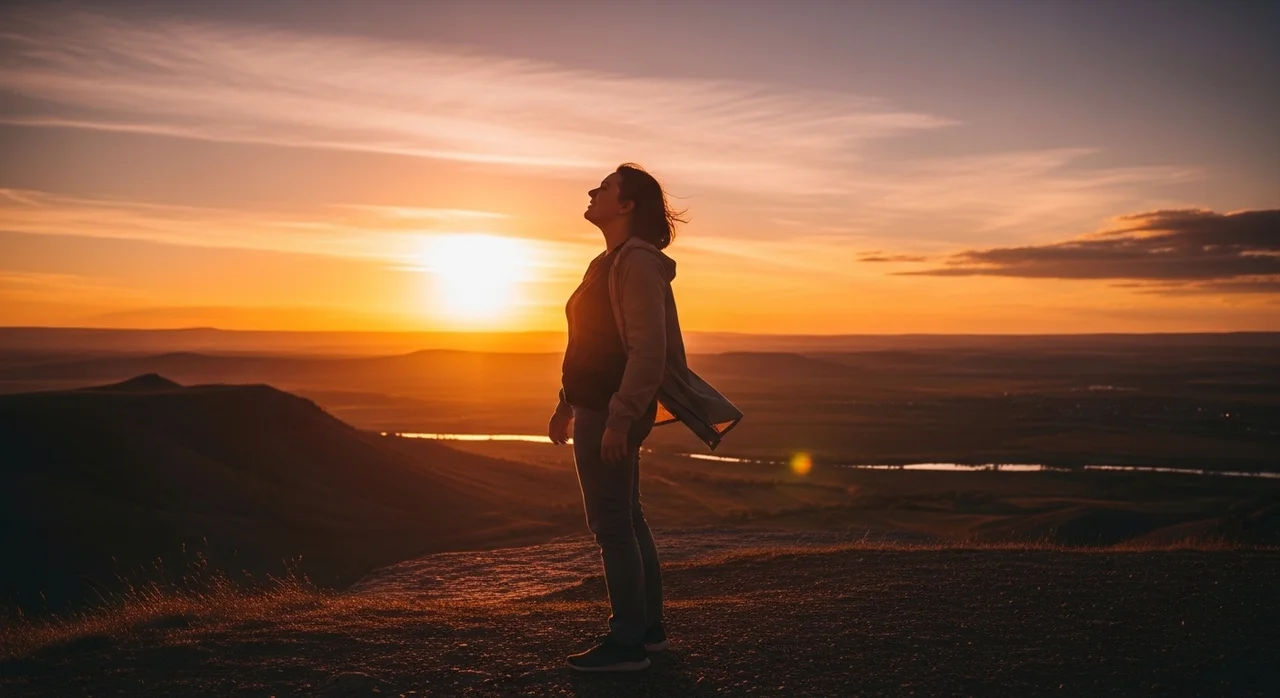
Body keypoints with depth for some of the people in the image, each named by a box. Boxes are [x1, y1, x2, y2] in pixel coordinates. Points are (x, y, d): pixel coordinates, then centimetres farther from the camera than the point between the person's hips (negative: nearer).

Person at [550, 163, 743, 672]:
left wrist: (619, 418, -25)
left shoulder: (637, 262, -14)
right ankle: (648, 629, 25)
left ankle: (626, 644, 2)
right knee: (626, 521, 15)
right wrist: (567, 404, 22)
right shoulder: (609, 262, 16)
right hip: (597, 410, 10)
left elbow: (648, 348, -22)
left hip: (612, 414, -10)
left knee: (611, 525, -6)